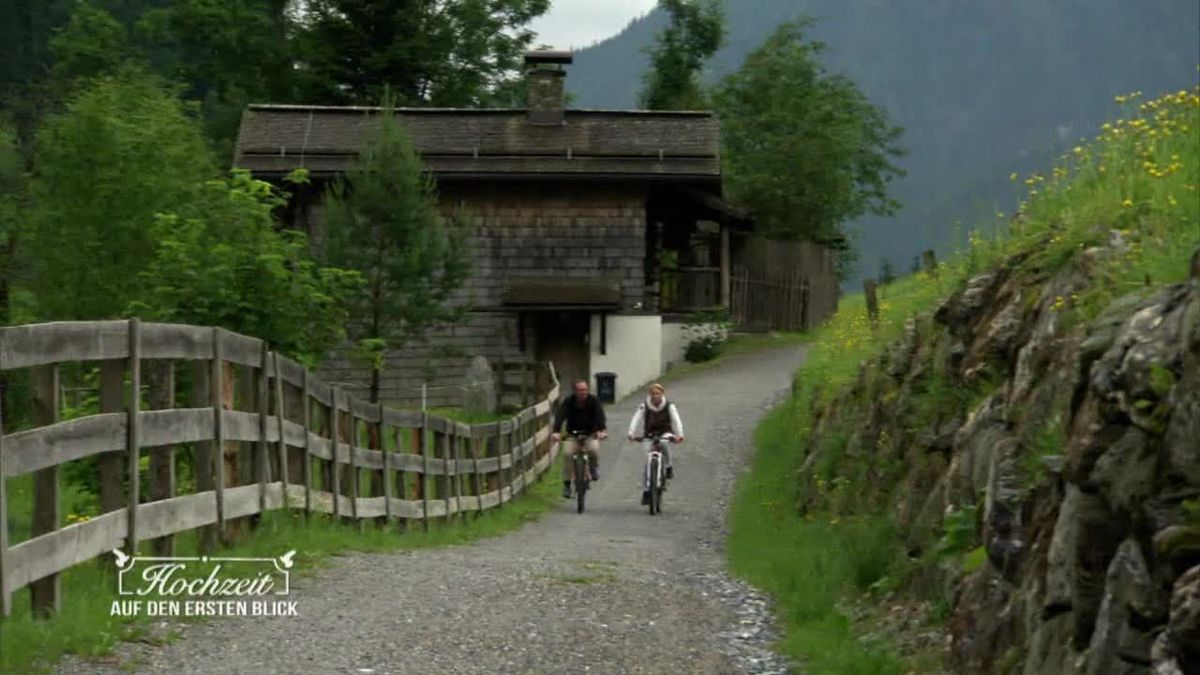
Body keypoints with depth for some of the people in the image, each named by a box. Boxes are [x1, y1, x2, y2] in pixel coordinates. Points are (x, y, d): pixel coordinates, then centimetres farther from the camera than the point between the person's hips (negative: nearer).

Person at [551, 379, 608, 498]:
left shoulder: (593, 400, -11)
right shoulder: (568, 401, -11)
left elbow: (599, 416, -25)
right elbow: (560, 416, -24)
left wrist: (602, 430, -44)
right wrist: (555, 432, -42)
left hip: (590, 434, -1)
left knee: (593, 449, -30)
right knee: (567, 453, -22)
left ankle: (594, 466, 4)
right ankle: (566, 483, -10)